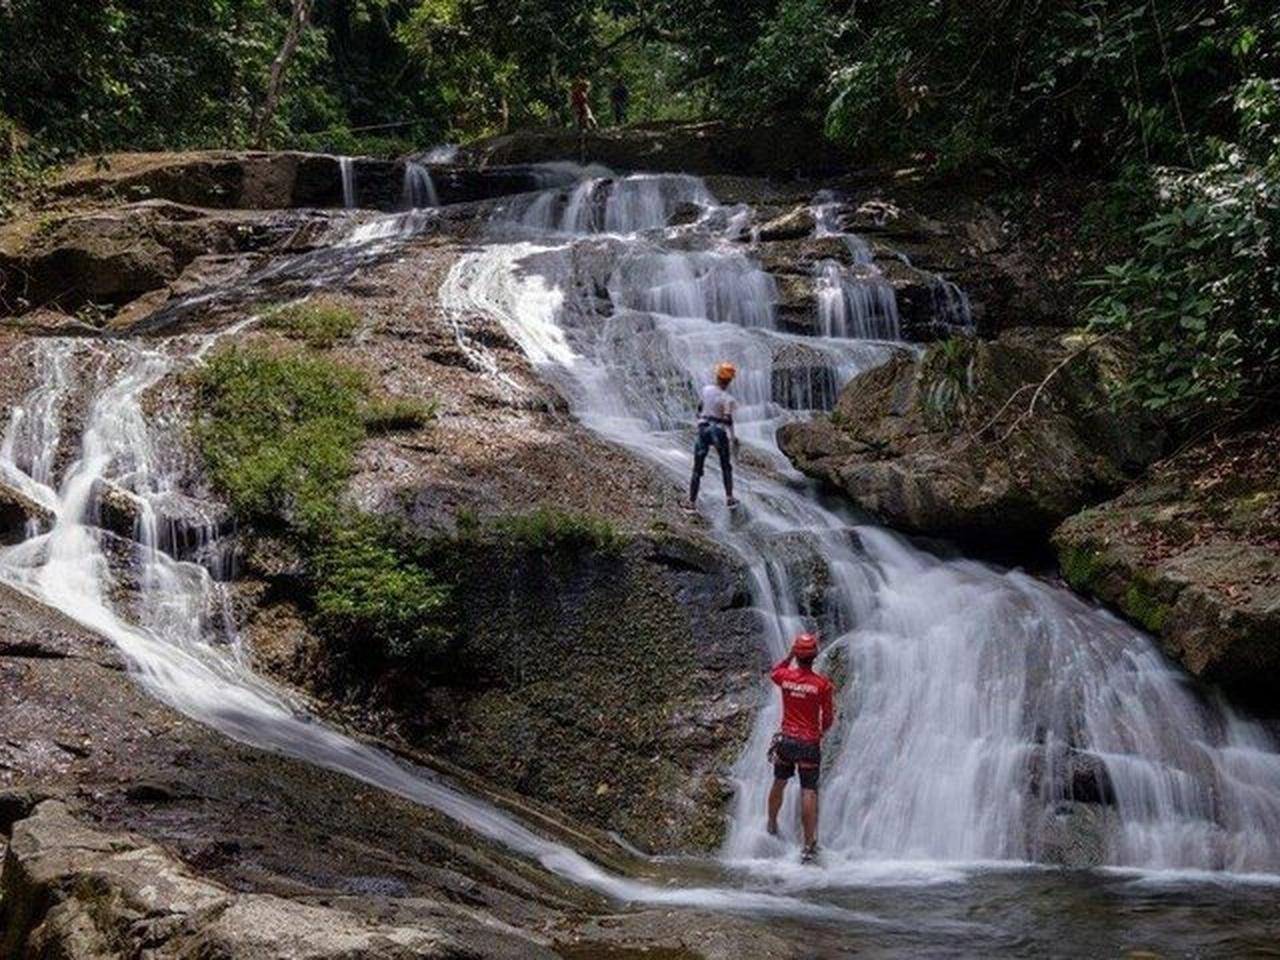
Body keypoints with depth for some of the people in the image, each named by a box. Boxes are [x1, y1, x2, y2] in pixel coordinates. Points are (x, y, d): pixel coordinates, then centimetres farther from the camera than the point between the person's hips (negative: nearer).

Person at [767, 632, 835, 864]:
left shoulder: (785, 677, -4)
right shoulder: (822, 684, -12)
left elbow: (775, 670, 23)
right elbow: (828, 719, -3)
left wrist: (791, 655, 17)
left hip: (786, 739, 3)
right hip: (809, 743, -3)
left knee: (779, 783, 22)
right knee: (809, 792, -4)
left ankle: (772, 827, 39)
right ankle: (809, 846, -7)